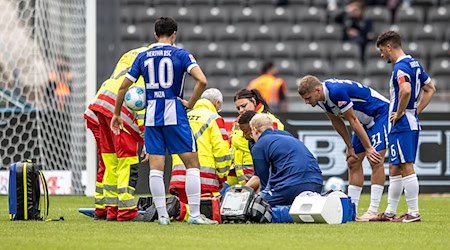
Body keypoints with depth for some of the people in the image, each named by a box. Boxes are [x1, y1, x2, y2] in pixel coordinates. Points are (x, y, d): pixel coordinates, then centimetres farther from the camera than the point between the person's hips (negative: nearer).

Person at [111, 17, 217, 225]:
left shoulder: (143, 57, 8)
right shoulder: (181, 55, -2)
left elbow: (124, 86, 8)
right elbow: (202, 80, -17)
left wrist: (116, 114, 19)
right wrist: (190, 104, -5)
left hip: (151, 116, 3)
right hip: (175, 115, -3)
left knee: (155, 167, 5)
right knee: (192, 163, 3)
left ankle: (162, 215, 2)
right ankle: (194, 214, -2)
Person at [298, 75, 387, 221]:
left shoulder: (336, 92, -32)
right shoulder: (321, 98, -4)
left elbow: (353, 121, -25)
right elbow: (336, 121, 8)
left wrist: (368, 148, -19)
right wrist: (350, 147, 9)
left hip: (380, 114, -10)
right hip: (366, 120, 10)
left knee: (376, 161, -16)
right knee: (353, 162, 5)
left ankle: (373, 211, -19)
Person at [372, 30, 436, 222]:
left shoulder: (401, 67, -16)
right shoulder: (414, 64, 15)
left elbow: (405, 90, -33)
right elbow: (430, 88, 24)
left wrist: (399, 113, -19)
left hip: (401, 124, -10)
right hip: (412, 122, 10)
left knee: (406, 168, -8)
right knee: (394, 169, 14)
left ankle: (413, 212, -8)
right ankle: (390, 212, 19)